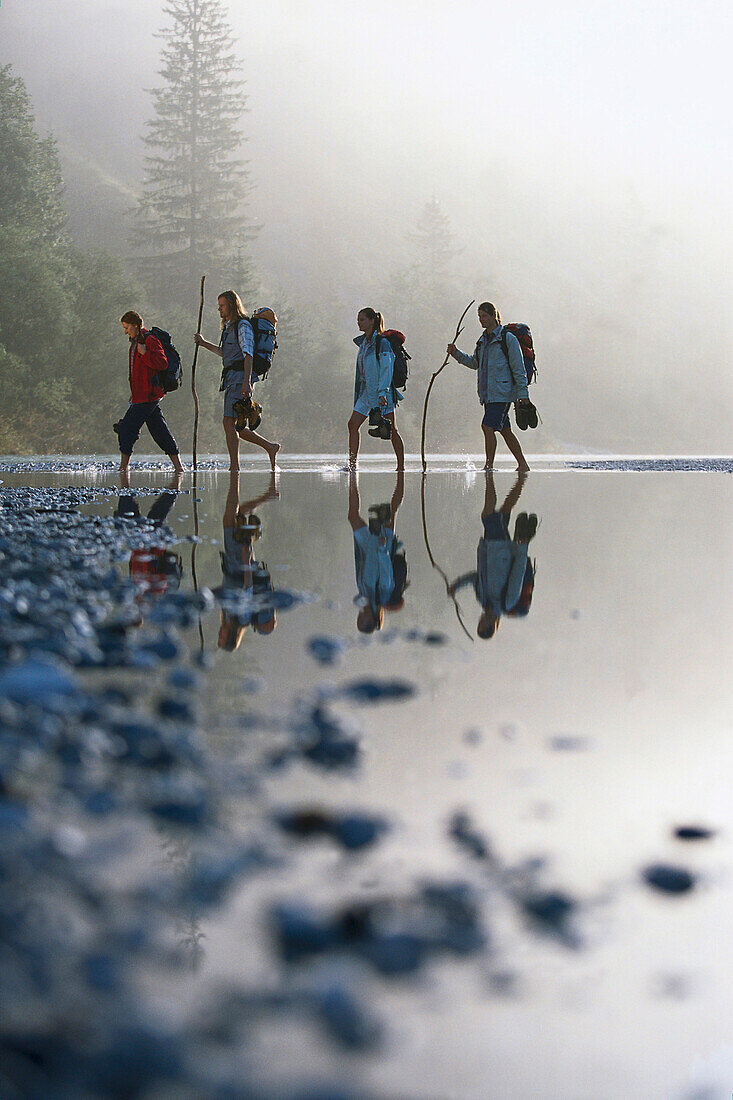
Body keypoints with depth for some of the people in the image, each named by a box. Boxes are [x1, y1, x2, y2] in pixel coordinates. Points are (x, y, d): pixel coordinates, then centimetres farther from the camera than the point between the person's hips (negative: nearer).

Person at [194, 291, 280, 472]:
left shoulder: (243, 326, -8)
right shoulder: (229, 327, 21)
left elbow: (248, 354, -19)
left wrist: (246, 381, -29)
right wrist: (204, 343, 35)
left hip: (240, 377, -10)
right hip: (231, 379, 10)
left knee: (229, 422, -14)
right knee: (235, 426, 7)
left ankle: (234, 467, -13)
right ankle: (270, 447, 15)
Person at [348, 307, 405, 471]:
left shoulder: (382, 342, -12)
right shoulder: (363, 343, 13)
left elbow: (386, 369, -18)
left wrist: (382, 392, -26)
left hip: (382, 391, -8)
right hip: (366, 391, 8)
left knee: (391, 430, -1)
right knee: (353, 424, -4)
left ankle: (401, 467, 7)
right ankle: (352, 464, -5)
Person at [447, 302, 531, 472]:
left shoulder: (508, 338, -7)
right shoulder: (483, 340, 15)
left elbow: (518, 368, -8)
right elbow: (474, 363, 24)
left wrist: (522, 393, -10)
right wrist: (456, 353, 10)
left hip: (502, 392, -8)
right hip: (487, 393, 8)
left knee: (488, 426, -17)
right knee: (505, 430, 10)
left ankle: (489, 465, -12)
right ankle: (523, 465, 18)